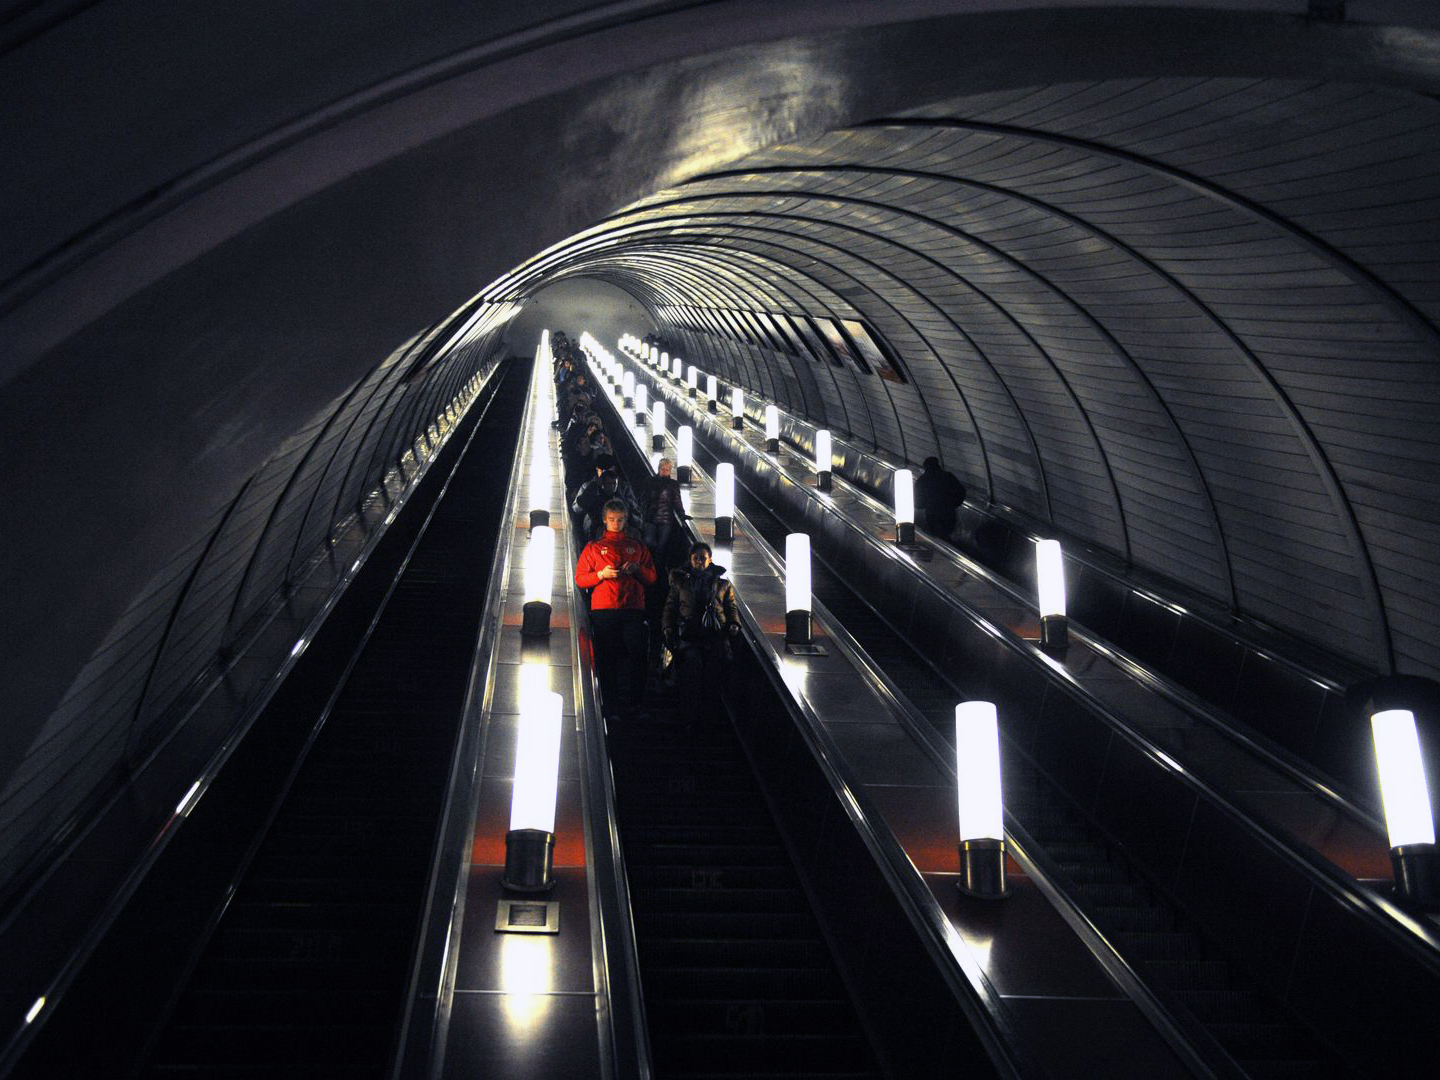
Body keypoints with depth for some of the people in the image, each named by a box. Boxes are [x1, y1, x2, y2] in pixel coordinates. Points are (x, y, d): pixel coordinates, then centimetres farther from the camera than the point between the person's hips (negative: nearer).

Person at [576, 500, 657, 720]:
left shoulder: (637, 546, 20)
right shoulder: (593, 547, 16)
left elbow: (652, 577, 17)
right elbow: (580, 578, 10)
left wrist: (636, 570, -3)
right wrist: (601, 574, -7)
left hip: (633, 610, 1)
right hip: (603, 611, -1)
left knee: (635, 657, -10)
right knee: (606, 659, -4)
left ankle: (631, 705, -6)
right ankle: (609, 705, 1)